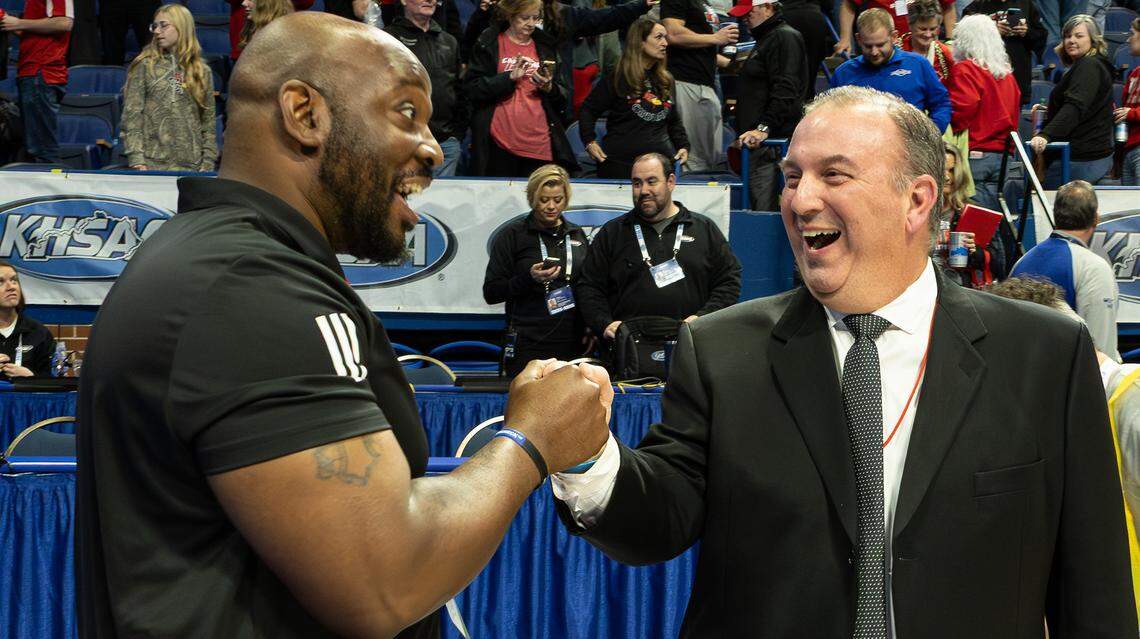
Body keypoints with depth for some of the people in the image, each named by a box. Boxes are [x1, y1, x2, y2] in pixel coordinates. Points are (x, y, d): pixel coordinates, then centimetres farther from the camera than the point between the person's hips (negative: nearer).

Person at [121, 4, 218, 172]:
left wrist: (208, 164, 2)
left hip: (190, 164, 2)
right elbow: (132, 114, -2)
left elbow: (208, 122, 11)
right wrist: (136, 159, -11)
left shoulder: (203, 72, 10)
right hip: (152, 162, -2)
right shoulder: (144, 66, 4)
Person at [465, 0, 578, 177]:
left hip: (539, 145, 3)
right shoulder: (488, 43, 5)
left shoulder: (546, 46, 14)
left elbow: (562, 98, 15)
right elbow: (472, 89, -4)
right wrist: (510, 77, -13)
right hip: (499, 143, -2)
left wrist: (549, 88, -7)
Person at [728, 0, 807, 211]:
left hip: (771, 144, -11)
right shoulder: (766, 39, 25)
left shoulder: (784, 38, -8)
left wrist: (764, 128, -23)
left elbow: (785, 91, -19)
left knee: (765, 211, -15)